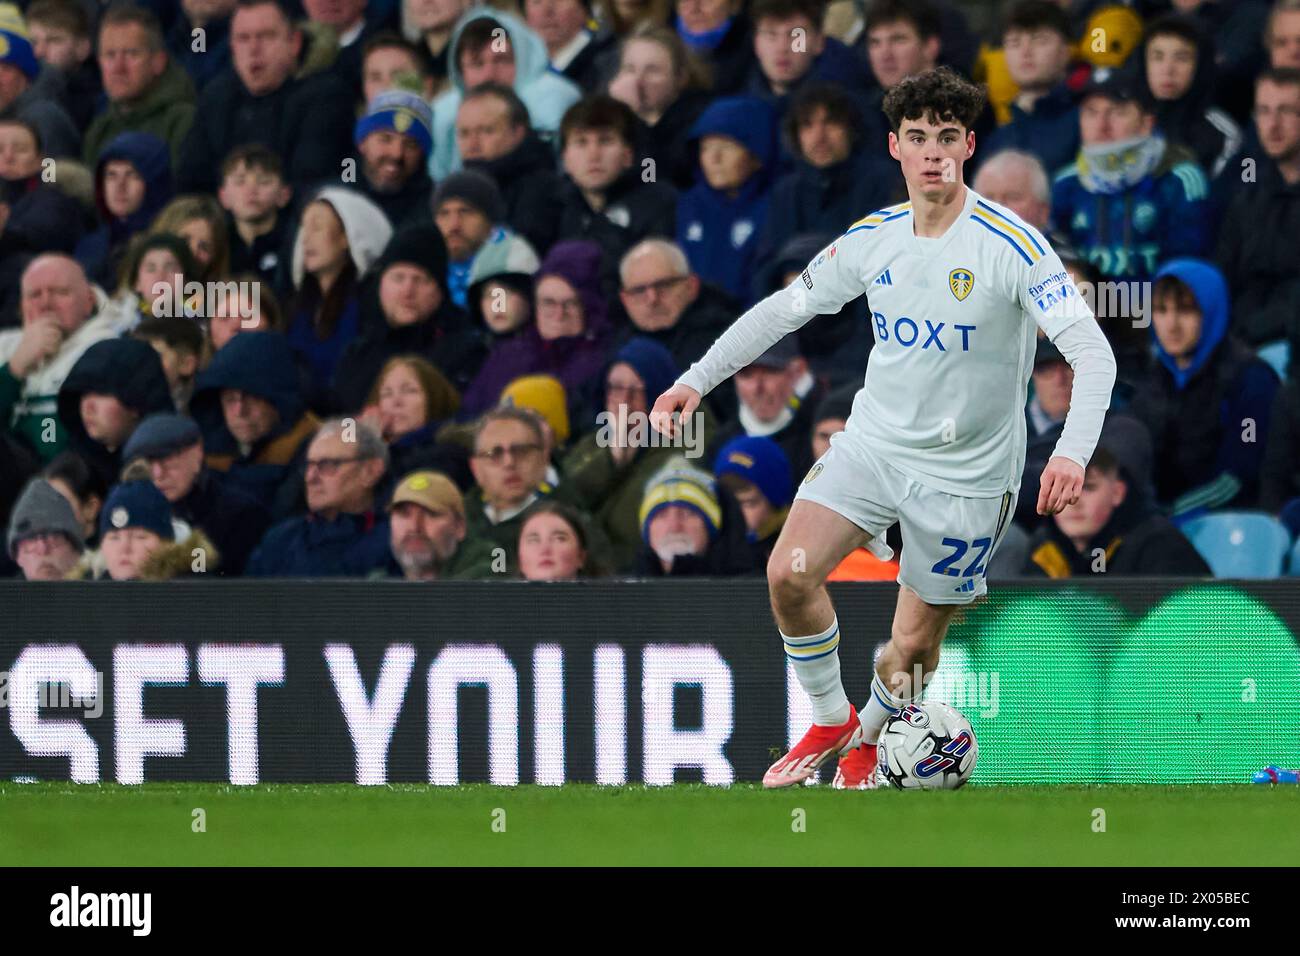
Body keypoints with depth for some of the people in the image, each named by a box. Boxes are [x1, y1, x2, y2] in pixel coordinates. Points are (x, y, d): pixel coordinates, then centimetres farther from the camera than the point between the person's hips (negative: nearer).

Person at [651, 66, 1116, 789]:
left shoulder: (1012, 244, -17)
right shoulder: (873, 239, -1)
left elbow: (1093, 355, -22)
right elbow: (785, 308, 14)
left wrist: (1073, 452, -37)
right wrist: (698, 379, 7)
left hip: (964, 475, -3)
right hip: (872, 443, 4)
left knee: (914, 646, 2)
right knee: (790, 573, -17)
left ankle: (870, 738, 35)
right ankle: (829, 721, 6)